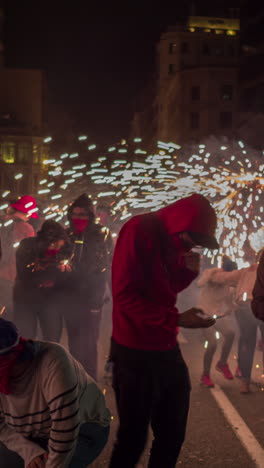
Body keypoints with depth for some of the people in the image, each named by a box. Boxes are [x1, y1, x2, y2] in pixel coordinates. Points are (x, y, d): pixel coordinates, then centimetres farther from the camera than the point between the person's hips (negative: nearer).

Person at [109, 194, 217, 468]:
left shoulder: (173, 240, 8)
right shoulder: (139, 232, -17)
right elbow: (125, 295, -21)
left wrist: (187, 270, -4)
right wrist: (176, 319, -25)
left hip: (167, 350, 8)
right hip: (136, 353, -8)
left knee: (172, 434, 18)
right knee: (133, 437, 3)